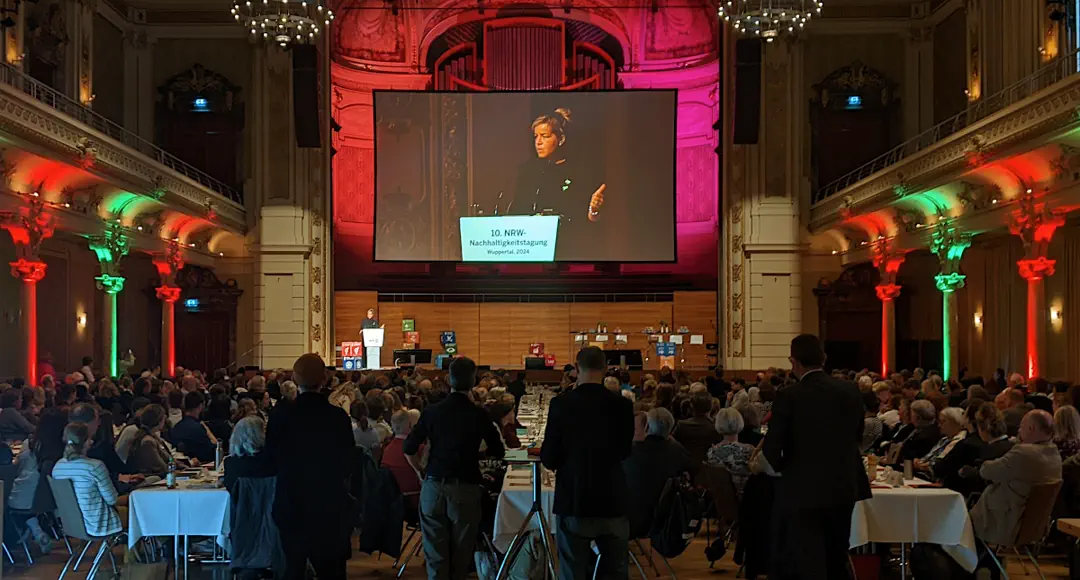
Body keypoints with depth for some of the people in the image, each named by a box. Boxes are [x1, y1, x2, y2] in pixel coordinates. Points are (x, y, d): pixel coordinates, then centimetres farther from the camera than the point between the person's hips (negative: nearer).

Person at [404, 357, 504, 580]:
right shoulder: (479, 415, -4)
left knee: (435, 555, 6)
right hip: (466, 488, -1)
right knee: (461, 555, 11)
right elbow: (497, 453, 5)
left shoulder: (432, 411, -1)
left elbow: (409, 450, -2)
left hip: (433, 486, 1)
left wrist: (422, 472, 12)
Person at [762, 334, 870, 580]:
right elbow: (857, 436, 8)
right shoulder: (850, 391, -1)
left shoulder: (789, 396, -15)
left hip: (802, 489, -5)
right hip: (844, 486, 5)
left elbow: (771, 447, -14)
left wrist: (781, 467, 5)